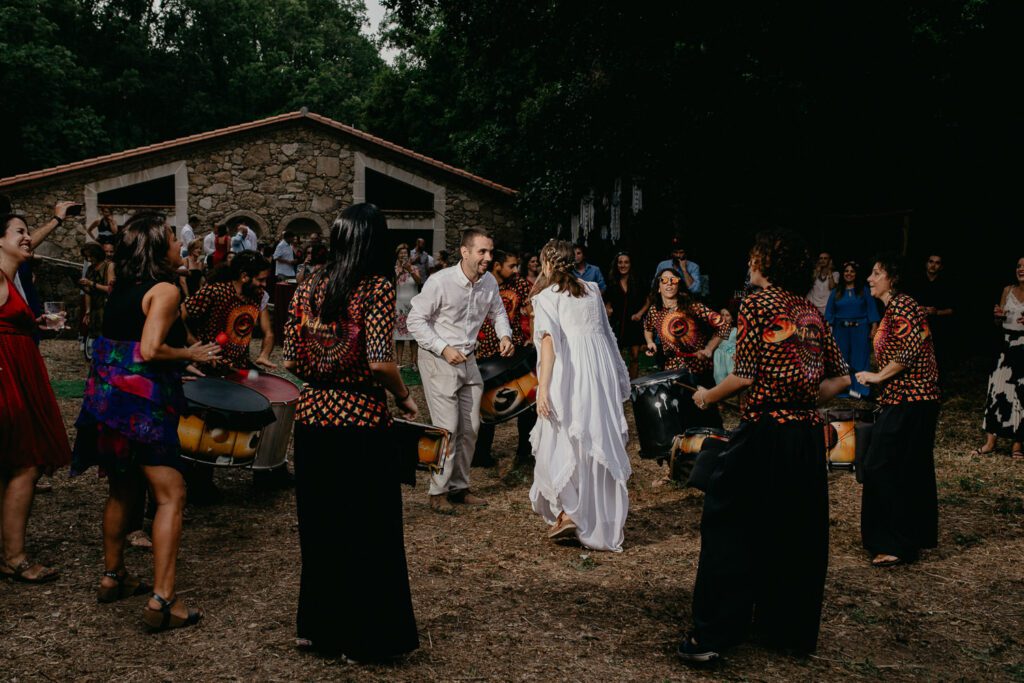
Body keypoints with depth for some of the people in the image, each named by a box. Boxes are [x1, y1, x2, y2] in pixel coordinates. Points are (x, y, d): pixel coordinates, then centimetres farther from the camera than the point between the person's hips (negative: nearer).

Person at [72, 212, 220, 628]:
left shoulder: (122, 286, 11)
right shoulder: (165, 290, -12)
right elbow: (151, 349, -21)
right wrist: (192, 353, -7)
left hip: (107, 399, 9)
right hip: (141, 404, -9)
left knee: (123, 489, 22)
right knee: (171, 496, -7)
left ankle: (113, 576, 34)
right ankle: (162, 600, -11)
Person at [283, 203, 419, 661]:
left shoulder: (308, 288, 6)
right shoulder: (376, 288, -10)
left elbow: (291, 360, 6)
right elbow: (380, 362, -18)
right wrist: (404, 398, -1)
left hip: (312, 416, 5)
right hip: (361, 420, -5)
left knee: (318, 523, 18)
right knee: (367, 527, 8)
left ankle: (316, 626, 31)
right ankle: (362, 637, 17)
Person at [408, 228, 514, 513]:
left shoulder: (489, 282, -2)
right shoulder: (440, 281, -20)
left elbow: (498, 311, 16)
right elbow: (416, 320, -15)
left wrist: (505, 335, -4)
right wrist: (444, 349, -21)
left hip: (468, 360, 7)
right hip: (438, 360, -6)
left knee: (470, 428, 10)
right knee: (447, 427, -8)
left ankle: (459, 487, 24)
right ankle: (438, 492, 6)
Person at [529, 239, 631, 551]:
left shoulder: (547, 296, 0)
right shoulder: (592, 289, 16)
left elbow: (549, 340, -12)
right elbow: (605, 332, 16)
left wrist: (543, 388, -18)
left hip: (570, 375, -5)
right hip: (602, 372, 5)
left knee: (561, 441, 5)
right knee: (599, 441, 11)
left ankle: (567, 512, -4)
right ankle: (601, 522, 20)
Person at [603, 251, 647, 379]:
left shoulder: (638, 283, 2)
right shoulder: (612, 284, 5)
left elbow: (648, 302, 9)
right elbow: (607, 304, 14)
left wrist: (640, 313, -6)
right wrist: (608, 310, -8)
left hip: (634, 324, 0)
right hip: (617, 325, 0)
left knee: (635, 357, 3)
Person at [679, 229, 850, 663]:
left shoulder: (757, 303, -7)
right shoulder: (811, 312, 10)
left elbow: (744, 376, -13)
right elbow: (840, 379, 11)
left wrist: (707, 397, 2)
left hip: (764, 432, -6)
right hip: (808, 433, 6)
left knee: (732, 526, 1)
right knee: (798, 531, 14)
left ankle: (713, 635, 1)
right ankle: (791, 630, 25)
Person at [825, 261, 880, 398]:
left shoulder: (864, 290, 4)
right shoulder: (836, 292, 9)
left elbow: (871, 309, 0)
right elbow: (829, 312, 8)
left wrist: (874, 327, -9)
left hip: (860, 330, -2)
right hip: (841, 330, 2)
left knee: (859, 359, -1)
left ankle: (859, 389, 3)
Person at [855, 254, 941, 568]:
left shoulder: (902, 306, -14)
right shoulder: (892, 309, 17)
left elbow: (912, 348, -25)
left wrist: (878, 376, -16)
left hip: (909, 401, -10)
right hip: (905, 400, 10)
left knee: (882, 468, -8)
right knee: (910, 471, 15)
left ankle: (895, 544, -3)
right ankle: (915, 536, 24)